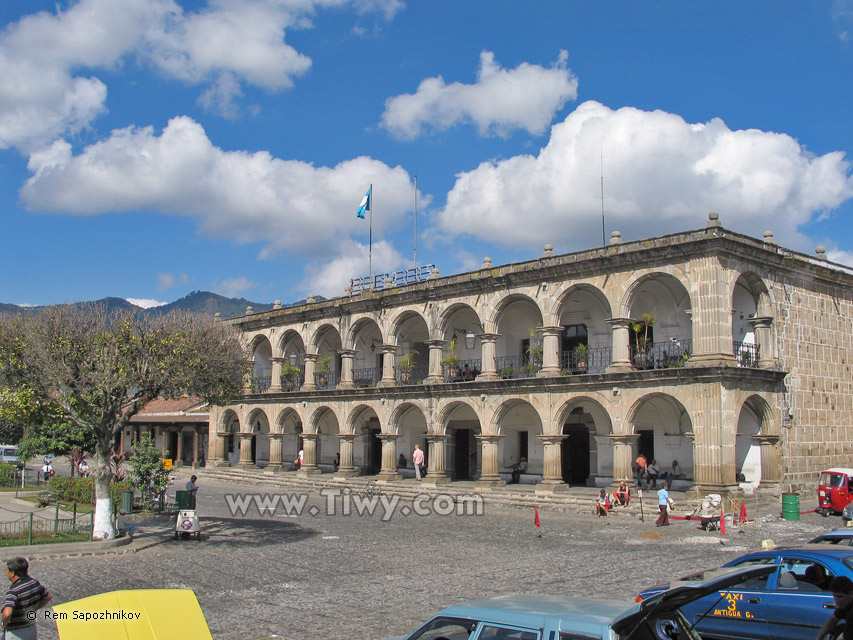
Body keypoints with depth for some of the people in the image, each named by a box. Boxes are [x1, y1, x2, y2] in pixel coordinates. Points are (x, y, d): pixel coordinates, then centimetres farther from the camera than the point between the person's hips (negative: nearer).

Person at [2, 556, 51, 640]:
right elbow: (47, 598, 13)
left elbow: (7, 613, -38)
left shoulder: (14, 590, -25)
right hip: (32, 629, 7)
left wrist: (4, 623, -18)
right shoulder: (35, 582, -2)